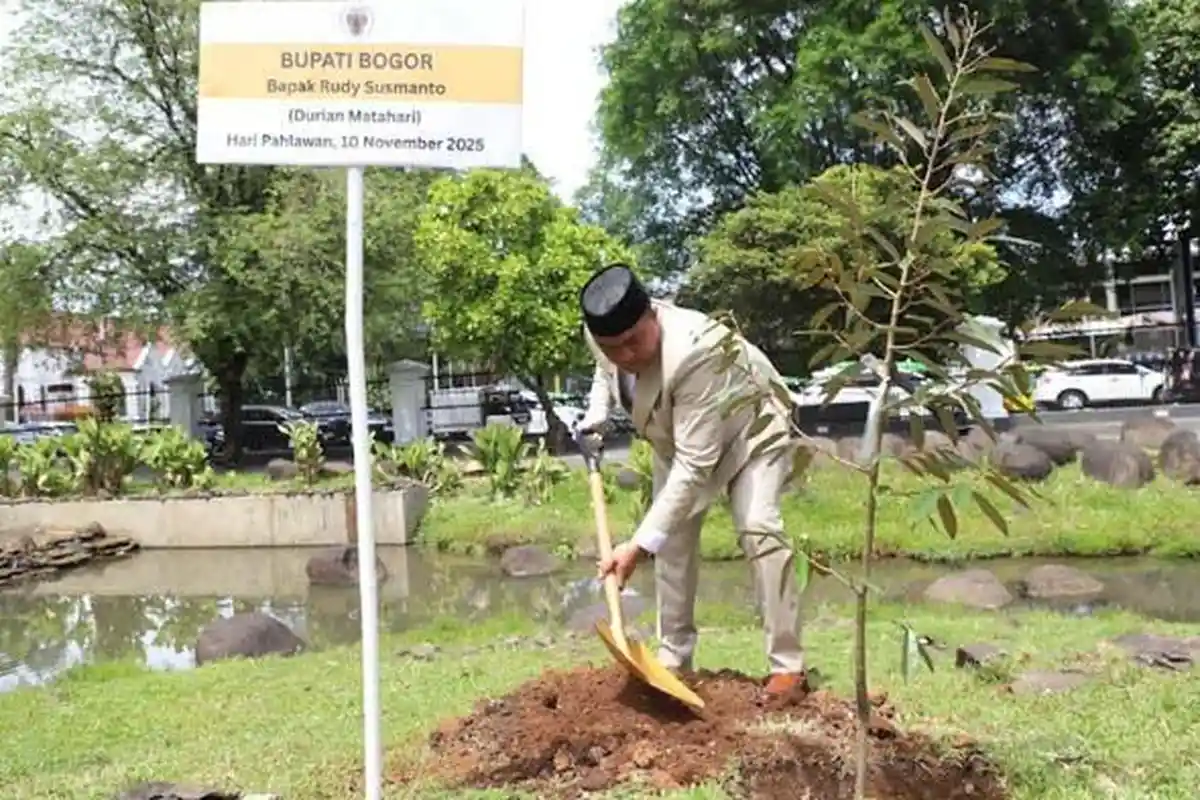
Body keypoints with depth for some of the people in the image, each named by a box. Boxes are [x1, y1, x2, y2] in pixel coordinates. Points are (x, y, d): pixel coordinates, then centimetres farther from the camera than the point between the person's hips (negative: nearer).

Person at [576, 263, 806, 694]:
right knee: (672, 532, 3)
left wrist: (640, 544, -46)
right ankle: (673, 658, 14)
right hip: (678, 436, 7)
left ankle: (788, 665, -13)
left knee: (758, 527, -22)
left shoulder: (695, 352, -45)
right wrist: (595, 419, -10)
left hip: (751, 428, -6)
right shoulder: (600, 335, -24)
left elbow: (694, 464, -44)